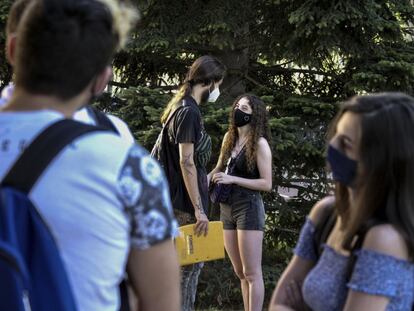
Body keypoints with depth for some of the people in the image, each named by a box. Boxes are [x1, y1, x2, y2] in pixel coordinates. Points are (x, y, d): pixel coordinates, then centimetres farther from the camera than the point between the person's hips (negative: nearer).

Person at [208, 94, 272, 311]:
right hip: (227, 209, 7)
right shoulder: (229, 137, 10)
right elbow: (219, 169, 22)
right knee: (240, 273, 13)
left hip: (249, 208, -7)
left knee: (251, 273, -5)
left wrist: (233, 179, -17)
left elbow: (266, 184, -11)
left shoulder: (260, 144, -8)